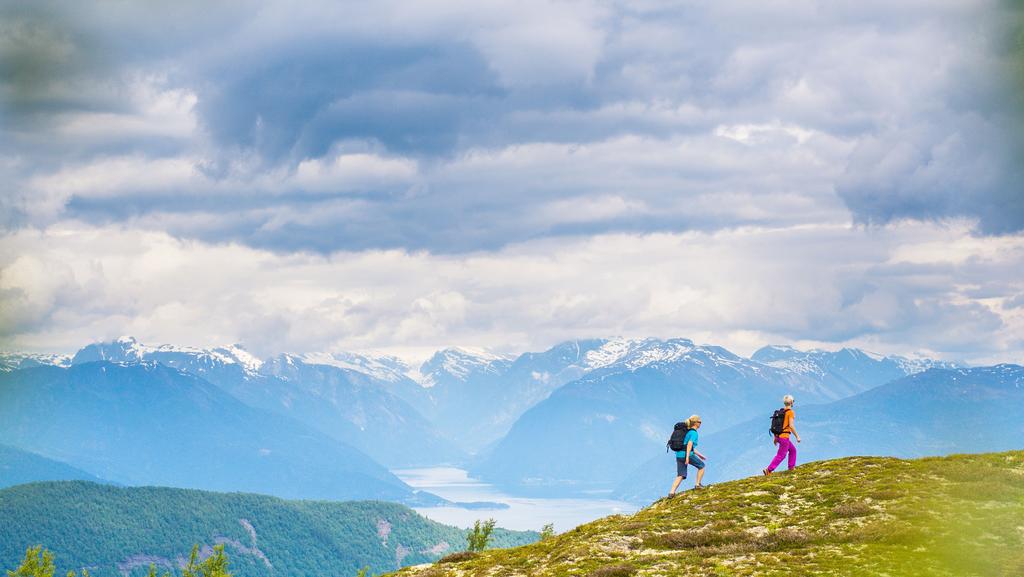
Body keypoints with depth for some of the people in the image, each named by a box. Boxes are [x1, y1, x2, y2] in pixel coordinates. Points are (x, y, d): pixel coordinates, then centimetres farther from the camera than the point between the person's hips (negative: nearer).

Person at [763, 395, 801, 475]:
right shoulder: (790, 412, -12)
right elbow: (791, 426, -20)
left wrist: (775, 438, 21)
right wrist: (797, 436, -13)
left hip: (778, 436, 9)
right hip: (784, 436, -9)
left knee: (793, 450, 23)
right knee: (781, 456, -5)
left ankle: (791, 467, 23)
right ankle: (768, 470, -12)